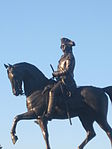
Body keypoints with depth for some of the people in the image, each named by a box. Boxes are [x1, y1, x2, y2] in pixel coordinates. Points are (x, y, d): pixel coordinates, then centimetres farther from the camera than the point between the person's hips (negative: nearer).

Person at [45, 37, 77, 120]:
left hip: (66, 80, -11)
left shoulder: (69, 57, -10)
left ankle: (49, 114, -35)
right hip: (62, 79, 11)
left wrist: (56, 74, -13)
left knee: (52, 92, -28)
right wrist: (56, 73, 8)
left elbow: (67, 70, -20)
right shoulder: (64, 56, 20)